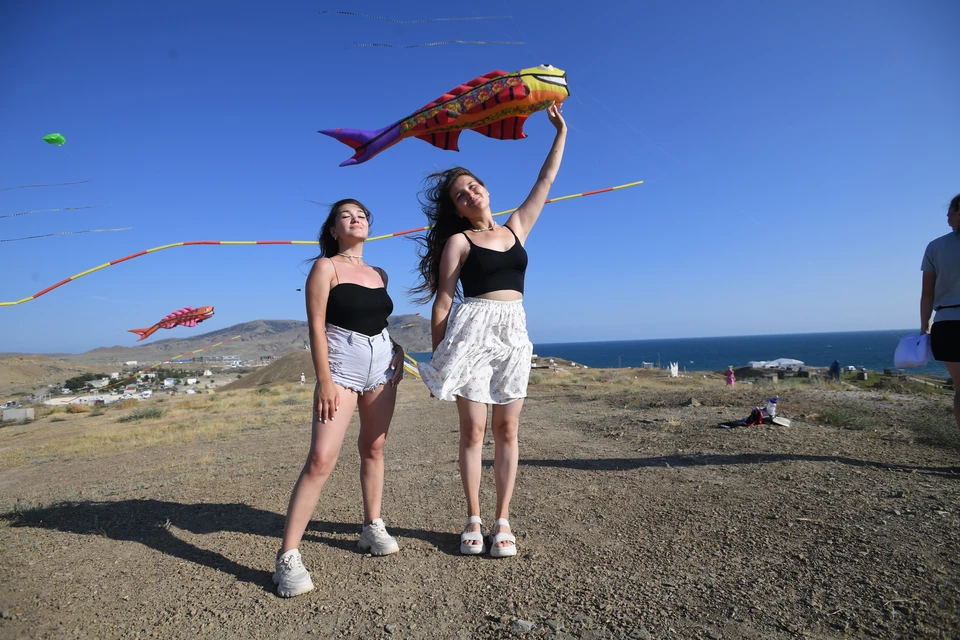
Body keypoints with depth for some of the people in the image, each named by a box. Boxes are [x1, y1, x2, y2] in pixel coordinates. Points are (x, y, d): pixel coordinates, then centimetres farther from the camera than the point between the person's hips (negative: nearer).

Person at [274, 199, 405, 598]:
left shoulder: (379, 274, 15)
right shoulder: (326, 267, -2)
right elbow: (316, 327, -9)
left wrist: (397, 350, 4)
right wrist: (325, 381, -17)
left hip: (382, 363, 6)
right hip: (341, 366, -6)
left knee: (373, 449, 10)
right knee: (321, 459, -12)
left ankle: (372, 528, 24)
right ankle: (288, 557, -5)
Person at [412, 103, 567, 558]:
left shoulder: (516, 227, 16)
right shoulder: (458, 241, 4)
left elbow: (546, 180, 23)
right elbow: (442, 300, -1)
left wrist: (560, 132, 27)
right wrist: (438, 354, -7)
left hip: (513, 333, 4)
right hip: (472, 330, -3)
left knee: (506, 430, 4)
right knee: (473, 429, 0)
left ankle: (502, 522, 12)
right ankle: (473, 521, 13)